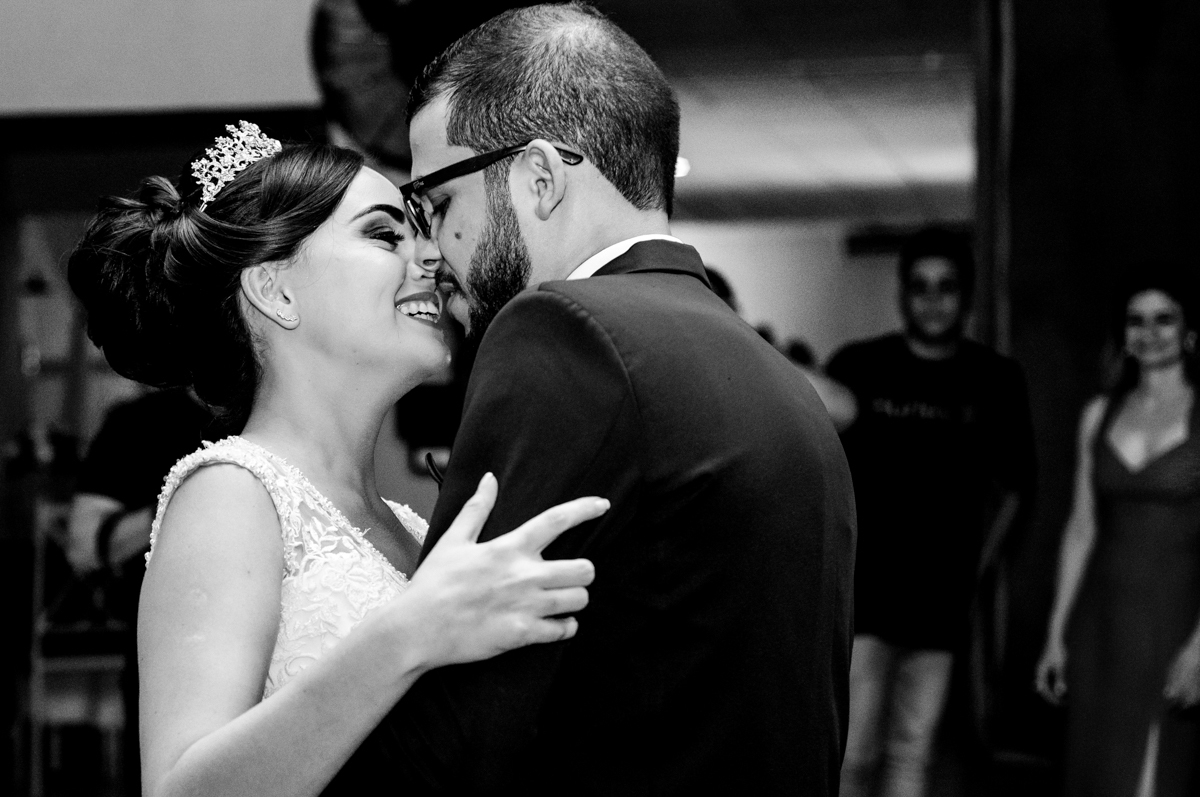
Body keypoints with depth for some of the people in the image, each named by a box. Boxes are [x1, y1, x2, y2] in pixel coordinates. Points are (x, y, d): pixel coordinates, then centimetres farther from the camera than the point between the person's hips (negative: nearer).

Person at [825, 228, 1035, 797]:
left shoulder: (996, 380, 5)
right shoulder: (857, 366, -2)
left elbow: (1012, 487, 14)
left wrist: (975, 564, 6)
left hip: (941, 597, 2)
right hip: (862, 586, -2)